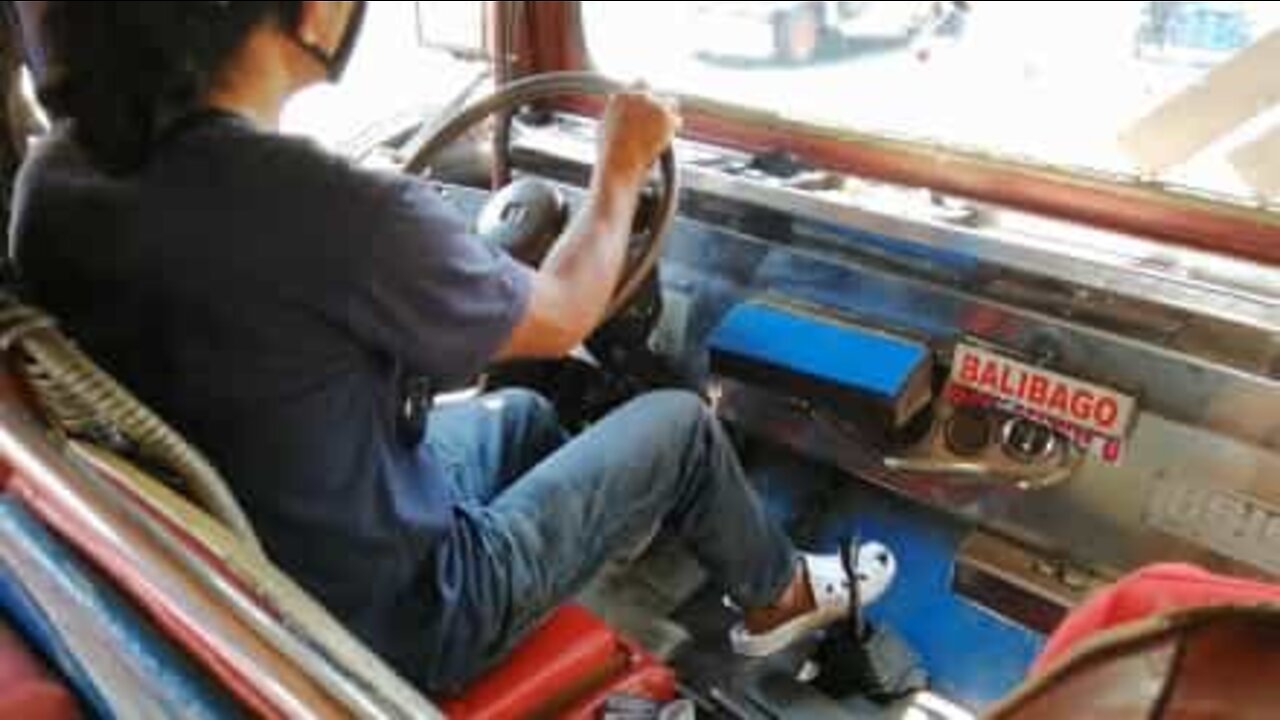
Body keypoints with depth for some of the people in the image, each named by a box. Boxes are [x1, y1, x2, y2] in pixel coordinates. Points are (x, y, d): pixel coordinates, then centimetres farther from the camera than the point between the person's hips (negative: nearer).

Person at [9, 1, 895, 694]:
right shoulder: (330, 214, -34)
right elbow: (559, 321, -15)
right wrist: (623, 169, 2)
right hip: (387, 620, -7)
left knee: (522, 417, 27)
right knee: (681, 424, 10)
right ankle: (777, 595, 38)